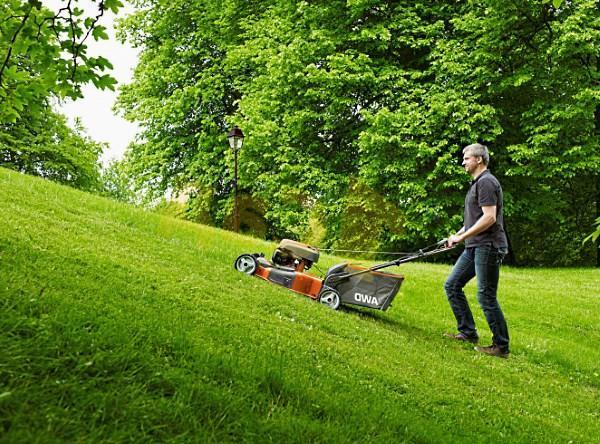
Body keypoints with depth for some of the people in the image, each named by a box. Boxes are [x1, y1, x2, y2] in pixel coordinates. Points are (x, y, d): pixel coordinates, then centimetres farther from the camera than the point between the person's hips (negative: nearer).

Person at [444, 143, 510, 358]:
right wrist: (457, 235, 16)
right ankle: (468, 332, 19)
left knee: (486, 296, -7)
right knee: (452, 285, 12)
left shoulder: (486, 182, -14)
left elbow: (489, 217, -22)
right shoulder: (476, 183, 19)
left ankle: (501, 346, 2)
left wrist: (462, 237, -18)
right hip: (474, 247, 11)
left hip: (488, 247, -11)